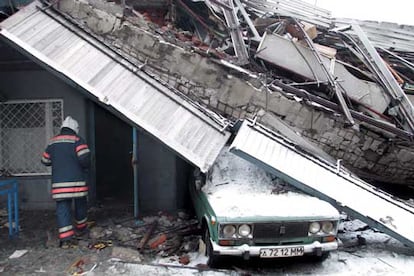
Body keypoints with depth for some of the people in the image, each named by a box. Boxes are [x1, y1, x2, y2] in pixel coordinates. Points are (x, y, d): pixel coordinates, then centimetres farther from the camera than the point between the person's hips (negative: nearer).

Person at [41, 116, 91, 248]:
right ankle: (80, 228, 35)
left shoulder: (52, 142, 13)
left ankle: (65, 238, -6)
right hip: (76, 180, -3)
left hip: (58, 181, 3)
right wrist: (86, 166, 4)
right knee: (80, 204, 18)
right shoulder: (77, 140, -4)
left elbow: (45, 161, 21)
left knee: (62, 208, 1)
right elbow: (84, 158, -17)